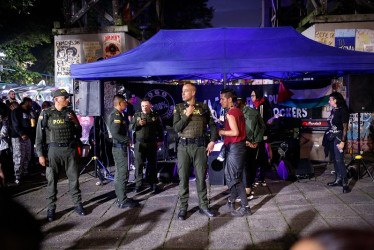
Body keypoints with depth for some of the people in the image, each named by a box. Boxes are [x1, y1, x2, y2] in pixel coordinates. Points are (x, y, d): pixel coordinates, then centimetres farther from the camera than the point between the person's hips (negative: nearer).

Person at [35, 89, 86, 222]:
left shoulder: (70, 113, 7)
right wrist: (40, 155, -5)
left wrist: (75, 122, -7)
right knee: (52, 180, 5)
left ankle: (78, 204, 20)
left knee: (74, 178, 8)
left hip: (71, 150, 3)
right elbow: (39, 136, -2)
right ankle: (51, 208, 18)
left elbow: (78, 133, 11)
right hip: (54, 150, -2)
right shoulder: (46, 114, -3)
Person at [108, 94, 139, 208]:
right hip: (120, 148, -11)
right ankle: (123, 201, 1)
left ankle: (121, 198, 27)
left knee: (119, 174, 17)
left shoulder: (114, 114, 16)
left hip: (118, 147, 11)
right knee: (122, 174, -6)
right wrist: (128, 140, -17)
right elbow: (115, 134, -26)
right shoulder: (117, 115, -17)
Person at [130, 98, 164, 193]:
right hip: (139, 143, 1)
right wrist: (138, 124, -10)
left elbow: (160, 129, 11)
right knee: (139, 164, 1)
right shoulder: (137, 115, 9)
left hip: (152, 144, 0)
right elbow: (131, 126, 8)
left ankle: (153, 183, 19)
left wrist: (160, 140, 5)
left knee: (153, 164, 6)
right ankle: (138, 184, 11)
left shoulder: (155, 116, 6)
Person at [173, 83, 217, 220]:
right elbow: (176, 128, -4)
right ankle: (183, 208, 15)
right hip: (183, 146, 0)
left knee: (201, 177, 6)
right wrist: (187, 115, -11)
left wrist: (212, 141, 1)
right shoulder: (178, 108, 5)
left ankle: (203, 206, 20)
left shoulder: (203, 107, 5)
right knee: (183, 178, 3)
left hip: (200, 146, 0)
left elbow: (212, 125, 11)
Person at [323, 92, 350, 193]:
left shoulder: (343, 111, -11)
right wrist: (327, 137, 14)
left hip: (338, 138, -8)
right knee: (334, 159, 12)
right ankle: (338, 180, 21)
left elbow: (345, 127, -14)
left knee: (339, 160, -11)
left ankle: (345, 183, -5)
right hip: (331, 137, 8)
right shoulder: (333, 110, 12)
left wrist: (342, 142, -19)